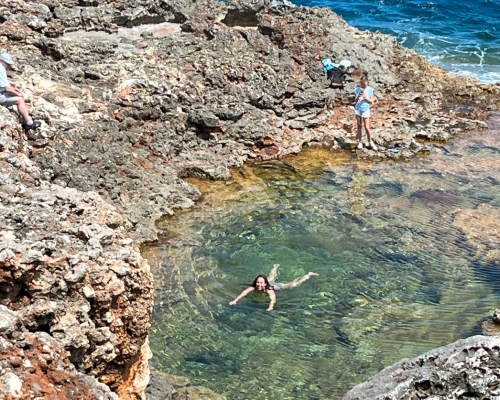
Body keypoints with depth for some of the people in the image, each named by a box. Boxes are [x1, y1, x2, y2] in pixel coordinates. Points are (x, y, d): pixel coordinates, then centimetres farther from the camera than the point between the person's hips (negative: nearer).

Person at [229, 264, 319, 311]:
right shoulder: (254, 287, -37)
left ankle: (308, 275, 35)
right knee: (271, 277, 36)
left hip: (278, 286, -4)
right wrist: (235, 300, -62)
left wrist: (271, 307, -81)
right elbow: (245, 292, -47)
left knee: (294, 284, 14)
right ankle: (276, 267, 68)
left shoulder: (269, 289, -45)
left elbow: (273, 298, -61)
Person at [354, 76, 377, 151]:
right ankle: (360, 142, 15)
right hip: (358, 109, 2)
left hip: (365, 110, -2)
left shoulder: (370, 90, -3)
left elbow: (371, 101, -3)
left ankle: (370, 142, 11)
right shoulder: (358, 89, 2)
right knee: (359, 126, 8)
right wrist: (358, 96, -19)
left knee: (367, 127, -2)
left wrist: (365, 97, -19)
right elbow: (356, 101, 1)